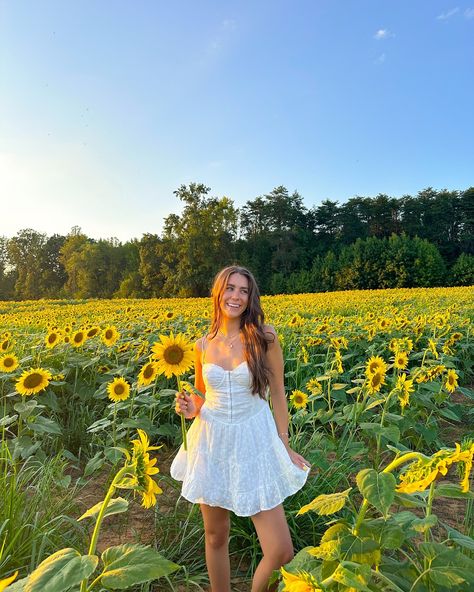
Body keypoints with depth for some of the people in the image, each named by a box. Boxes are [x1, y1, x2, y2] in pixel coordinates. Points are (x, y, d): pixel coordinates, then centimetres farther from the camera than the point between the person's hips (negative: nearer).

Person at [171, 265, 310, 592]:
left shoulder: (264, 336, -9)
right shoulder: (203, 345, 0)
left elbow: (277, 394, -1)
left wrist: (285, 445, 0)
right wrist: (191, 408, -7)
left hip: (254, 442, -2)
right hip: (212, 442, 3)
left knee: (281, 551, -2)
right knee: (215, 536, 18)